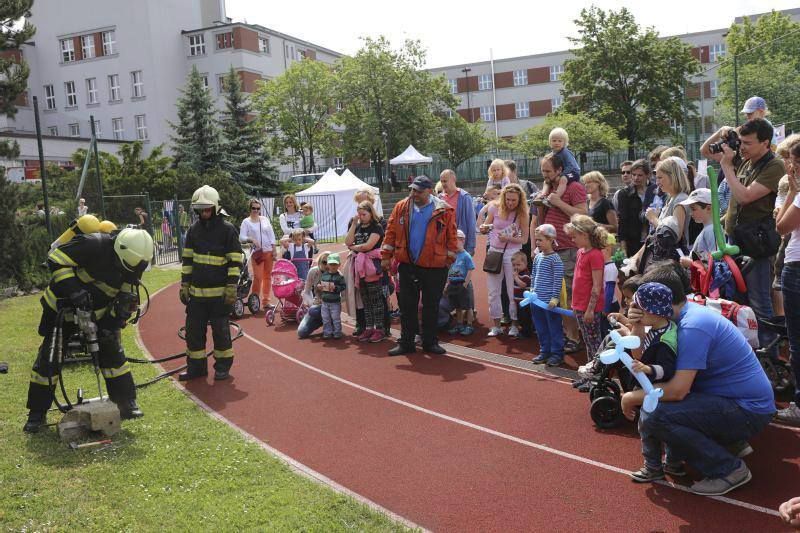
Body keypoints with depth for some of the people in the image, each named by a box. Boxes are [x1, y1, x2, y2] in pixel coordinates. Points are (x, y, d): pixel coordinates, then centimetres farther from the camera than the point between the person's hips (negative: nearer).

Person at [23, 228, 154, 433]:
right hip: (63, 308, -4)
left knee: (113, 354, -3)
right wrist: (74, 290, -36)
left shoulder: (132, 265, -10)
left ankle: (127, 404, 8)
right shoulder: (92, 245, -30)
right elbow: (56, 260, -27)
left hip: (97, 314, 4)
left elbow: (127, 302, -2)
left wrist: (112, 325, -13)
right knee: (48, 360, 0)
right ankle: (37, 413, 15)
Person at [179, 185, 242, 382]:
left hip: (219, 292, -5)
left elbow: (235, 262, -8)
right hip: (196, 291, 5)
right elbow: (187, 260, 13)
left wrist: (231, 288, -12)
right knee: (193, 329, 8)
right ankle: (196, 366, 21)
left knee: (220, 330, 4)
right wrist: (184, 286, 9)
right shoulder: (194, 229, 8)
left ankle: (223, 366, 18)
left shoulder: (227, 229, -6)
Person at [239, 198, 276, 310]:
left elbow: (272, 235, 11)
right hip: (256, 253, -4)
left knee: (268, 276, 7)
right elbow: (241, 237, -6)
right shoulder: (246, 222, 2)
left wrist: (274, 250, 5)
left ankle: (265, 301, 14)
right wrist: (251, 239, -24)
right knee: (258, 277, -10)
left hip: (268, 251, 4)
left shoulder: (265, 219, 11)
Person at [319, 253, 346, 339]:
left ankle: (337, 332, 16)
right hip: (325, 301, 4)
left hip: (335, 302, -4)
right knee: (325, 319, 10)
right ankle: (327, 332, 21)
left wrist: (336, 288, -23)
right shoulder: (324, 275, 5)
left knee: (336, 319, 3)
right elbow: (320, 283, 16)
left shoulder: (340, 276, -8)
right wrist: (319, 286, -5)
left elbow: (343, 286, -11)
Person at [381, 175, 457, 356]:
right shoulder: (401, 207, 2)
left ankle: (429, 342, 21)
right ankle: (406, 343, 17)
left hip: (434, 267, -2)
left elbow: (451, 236, -1)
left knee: (431, 306, 8)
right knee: (406, 305, 7)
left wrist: (450, 258, -2)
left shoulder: (444, 210, -4)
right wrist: (386, 256, 2)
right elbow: (391, 232, 4)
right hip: (407, 266, 2)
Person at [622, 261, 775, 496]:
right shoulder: (691, 313, 7)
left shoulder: (692, 326, -22)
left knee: (652, 416, -24)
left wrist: (632, 397, -14)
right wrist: (637, 329, -10)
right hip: (744, 399, 10)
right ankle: (732, 442, 19)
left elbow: (678, 390, -27)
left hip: (748, 410, -10)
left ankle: (729, 469, -7)